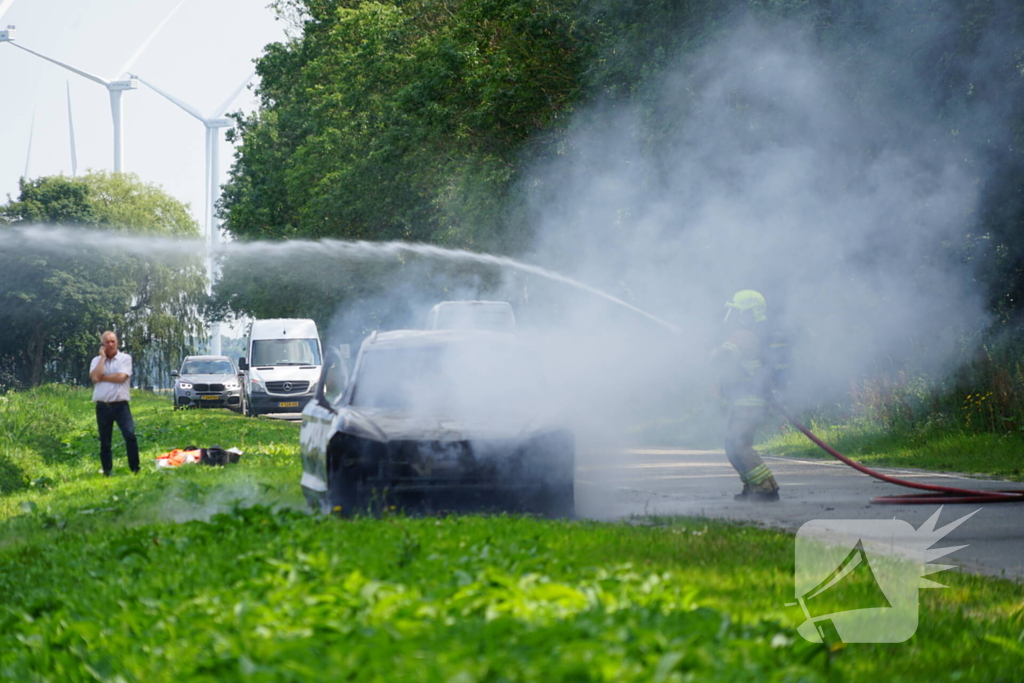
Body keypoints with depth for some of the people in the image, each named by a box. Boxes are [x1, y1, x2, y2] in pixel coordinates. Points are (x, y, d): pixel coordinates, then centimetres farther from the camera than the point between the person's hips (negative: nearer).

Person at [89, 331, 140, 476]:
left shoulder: (125, 358, 3)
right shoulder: (97, 361, 10)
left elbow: (121, 377, -13)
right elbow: (94, 377, -10)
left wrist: (101, 377, -6)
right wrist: (103, 357, -4)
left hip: (120, 405, -3)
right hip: (102, 406, 3)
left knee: (130, 435, -17)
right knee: (104, 442, 7)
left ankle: (135, 469, -10)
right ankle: (107, 472, 16)